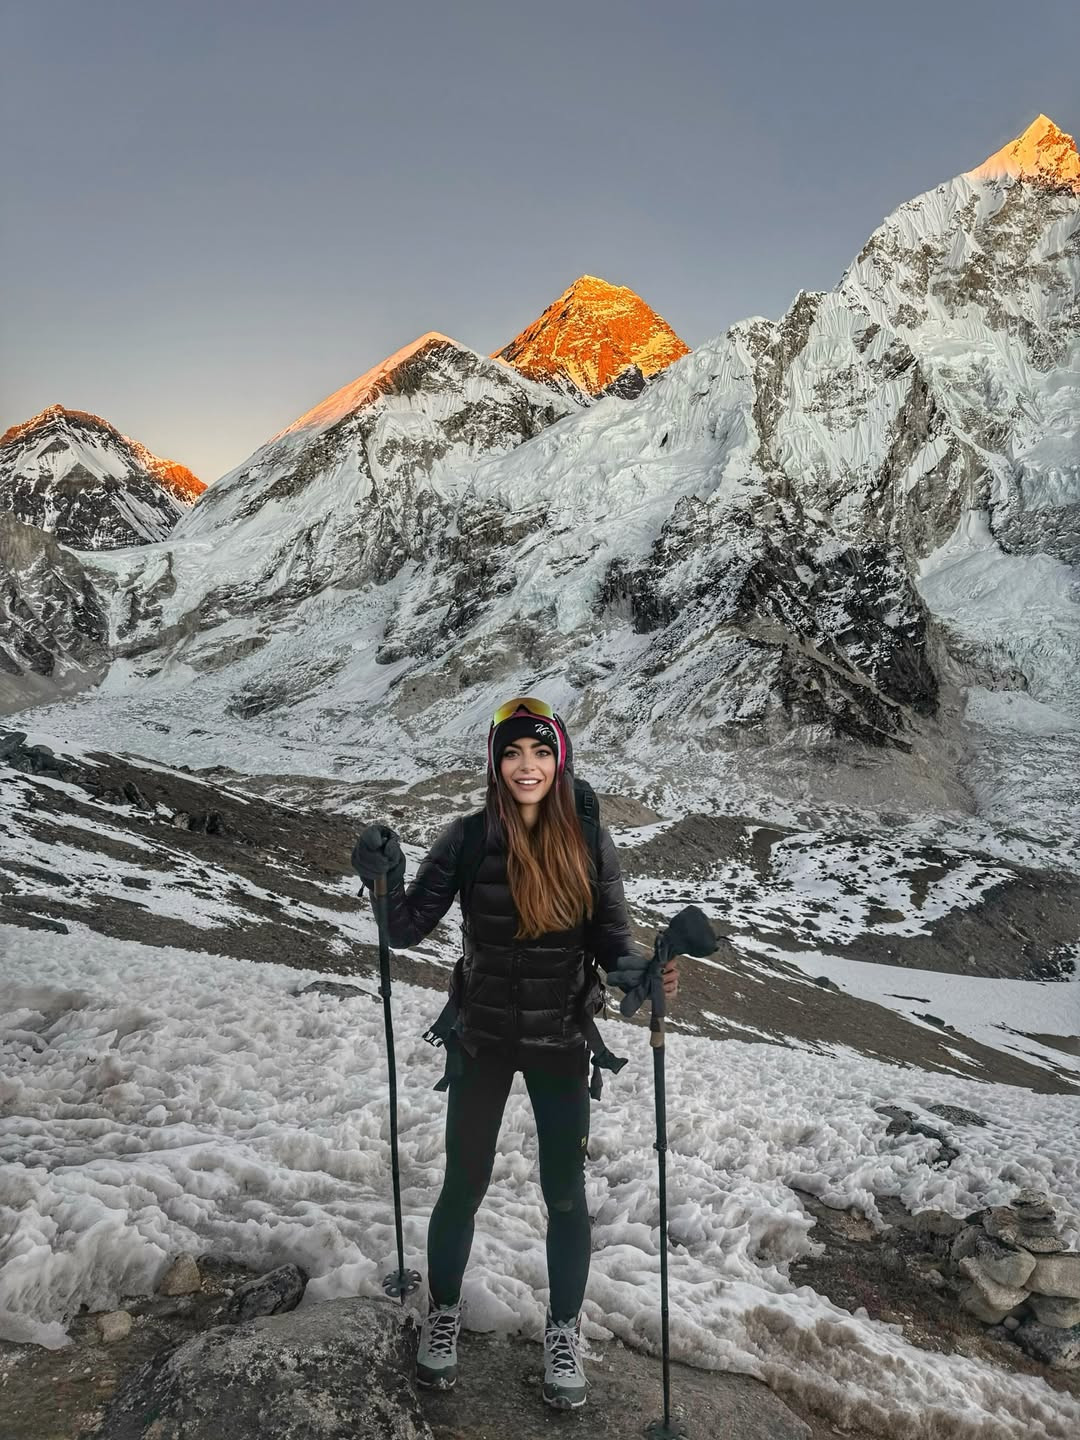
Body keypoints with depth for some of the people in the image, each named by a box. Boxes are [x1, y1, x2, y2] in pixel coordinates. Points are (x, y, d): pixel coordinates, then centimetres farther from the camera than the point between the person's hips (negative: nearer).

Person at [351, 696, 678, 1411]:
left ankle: (564, 1327, 37)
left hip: (561, 1044, 0)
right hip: (482, 1039, 0)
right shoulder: (468, 838, -11)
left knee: (566, 1194, 12)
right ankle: (444, 1311, 41)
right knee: (464, 1186, 14)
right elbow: (409, 929, -9)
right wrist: (386, 880, -29)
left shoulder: (590, 846, -10)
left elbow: (613, 942, -5)